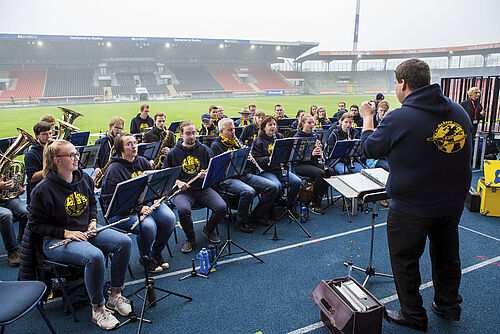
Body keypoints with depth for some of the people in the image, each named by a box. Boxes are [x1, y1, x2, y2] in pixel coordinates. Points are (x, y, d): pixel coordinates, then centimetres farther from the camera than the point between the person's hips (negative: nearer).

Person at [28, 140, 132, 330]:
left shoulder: (84, 178, 4)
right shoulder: (43, 189, -13)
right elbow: (35, 225, -8)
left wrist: (93, 220, 2)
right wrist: (66, 232, -17)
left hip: (86, 231, 6)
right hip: (56, 241, -6)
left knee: (124, 242, -18)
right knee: (95, 256, -34)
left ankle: (115, 295, -2)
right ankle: (97, 309, -13)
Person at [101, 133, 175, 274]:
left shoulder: (143, 162, 9)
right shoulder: (114, 170, -10)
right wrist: (139, 209, -23)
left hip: (147, 202, 6)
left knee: (169, 218, -21)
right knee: (148, 225, -32)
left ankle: (156, 254, 4)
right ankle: (145, 258, -1)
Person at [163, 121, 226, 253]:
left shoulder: (204, 150, 10)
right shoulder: (173, 153, 6)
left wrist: (207, 175, -10)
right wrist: (177, 182, -7)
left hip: (203, 188, 2)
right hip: (183, 190, -1)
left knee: (221, 207, -23)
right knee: (183, 210, -34)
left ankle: (208, 229, 10)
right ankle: (190, 238, -4)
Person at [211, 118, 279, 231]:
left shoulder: (236, 142, 22)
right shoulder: (216, 146, 2)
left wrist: (248, 157, 1)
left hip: (245, 174, 7)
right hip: (228, 178, -7)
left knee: (273, 187, -10)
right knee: (248, 192, -37)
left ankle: (257, 215, 6)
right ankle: (241, 222, -13)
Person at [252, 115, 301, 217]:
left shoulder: (280, 137, 14)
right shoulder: (258, 141, -2)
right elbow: (256, 159, -10)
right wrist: (268, 159, -24)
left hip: (280, 169, 5)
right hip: (266, 171, -5)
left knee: (297, 182, -16)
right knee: (277, 185, -33)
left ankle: (290, 205, 5)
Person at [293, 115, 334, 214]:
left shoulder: (313, 135, 14)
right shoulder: (297, 136, -5)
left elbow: (319, 156, 14)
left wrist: (319, 148, -8)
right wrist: (311, 154, -28)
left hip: (313, 162, 6)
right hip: (300, 165, -6)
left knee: (330, 171, -20)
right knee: (320, 173, -31)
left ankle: (319, 199, -9)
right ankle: (313, 204, -19)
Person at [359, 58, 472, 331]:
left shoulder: (399, 119, -21)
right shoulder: (458, 112, 0)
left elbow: (369, 148, -6)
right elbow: (464, 151, 14)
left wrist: (367, 117, 8)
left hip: (411, 207, -7)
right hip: (453, 203, 7)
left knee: (405, 260, 12)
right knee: (447, 255, 24)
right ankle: (449, 306, 43)